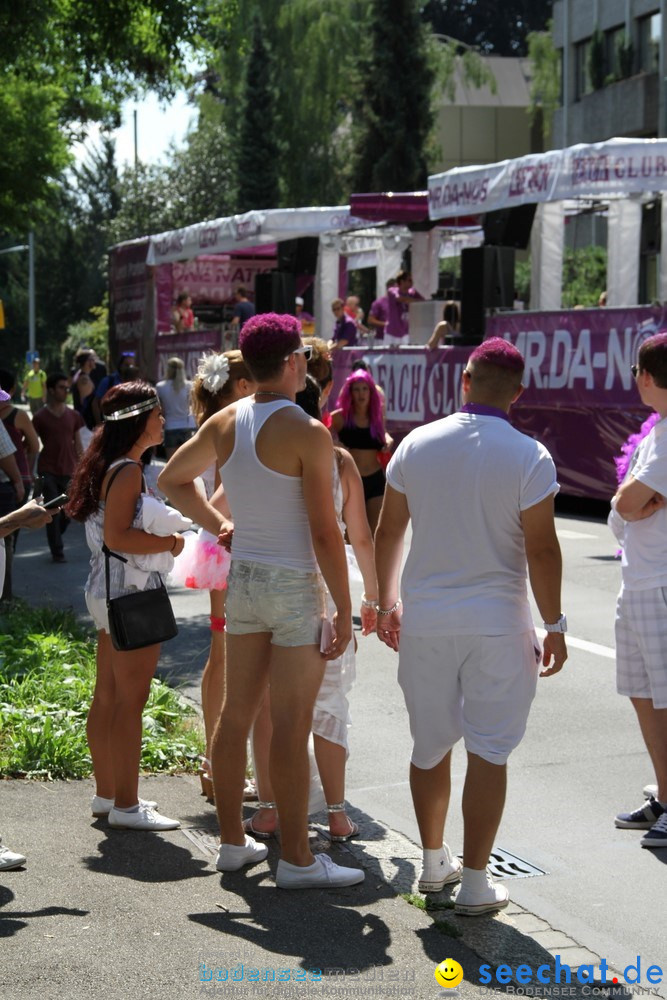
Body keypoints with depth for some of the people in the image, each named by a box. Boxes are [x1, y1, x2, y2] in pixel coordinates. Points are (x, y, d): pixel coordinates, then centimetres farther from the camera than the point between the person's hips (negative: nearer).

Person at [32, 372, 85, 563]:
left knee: (68, 511, 3)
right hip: (48, 472, -3)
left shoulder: (73, 416, 7)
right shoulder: (40, 417, -1)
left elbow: (78, 445, 11)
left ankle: (55, 538, 30)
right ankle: (57, 551, 5)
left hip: (68, 471, 3)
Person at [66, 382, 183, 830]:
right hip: (131, 593, -10)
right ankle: (126, 805, 1)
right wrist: (170, 542, -16)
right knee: (130, 700, -4)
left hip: (107, 590, 10)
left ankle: (107, 793, 24)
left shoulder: (107, 466, 13)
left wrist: (162, 531, 13)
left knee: (107, 697, 15)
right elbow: (117, 536, -24)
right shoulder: (127, 470, -17)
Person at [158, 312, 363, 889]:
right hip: (294, 584, -7)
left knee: (236, 713, 13)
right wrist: (344, 611, -10)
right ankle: (296, 859, 5)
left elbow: (172, 481, 19)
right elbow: (324, 533, -16)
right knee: (291, 726, -2)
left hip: (242, 579, 7)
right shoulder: (307, 433, -16)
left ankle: (233, 841, 23)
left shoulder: (225, 423, 4)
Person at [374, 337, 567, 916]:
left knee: (430, 745, 16)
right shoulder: (529, 457, -10)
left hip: (424, 621, 4)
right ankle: (475, 883, 5)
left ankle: (434, 862, 29)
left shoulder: (417, 445, 1)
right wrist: (555, 627, -1)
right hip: (496, 623, -3)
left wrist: (387, 600, 21)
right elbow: (542, 549, -11)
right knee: (489, 752, 3)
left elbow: (388, 531, 8)